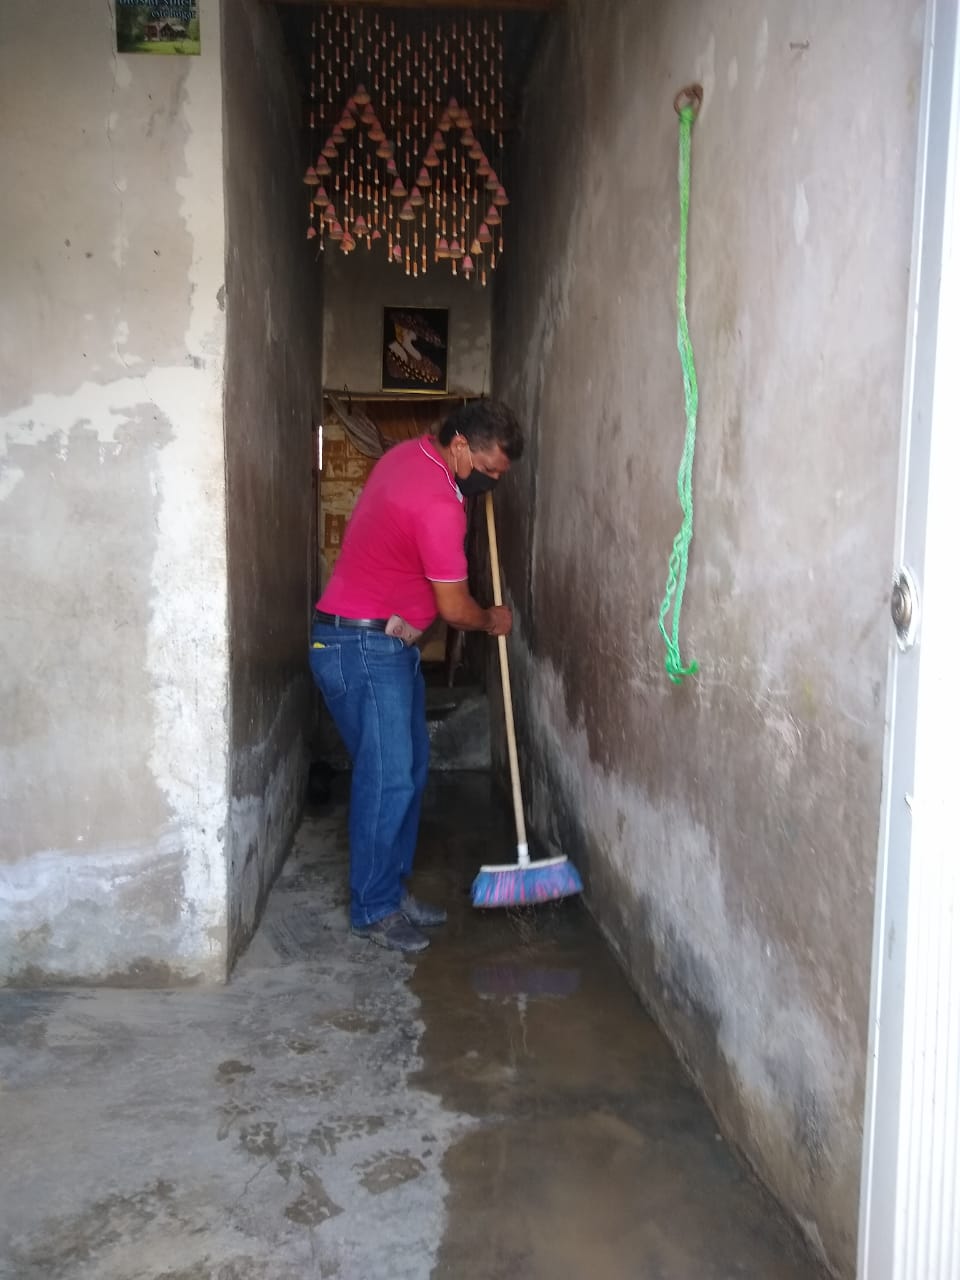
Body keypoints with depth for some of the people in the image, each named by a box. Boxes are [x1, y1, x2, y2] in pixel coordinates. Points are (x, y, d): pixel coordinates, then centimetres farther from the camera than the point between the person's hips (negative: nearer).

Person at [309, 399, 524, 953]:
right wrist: (492, 621, 4)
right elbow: (455, 608, -16)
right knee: (388, 778, -6)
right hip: (362, 647, -10)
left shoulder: (410, 452, 5)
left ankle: (394, 888, 23)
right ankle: (374, 909, 8)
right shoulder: (439, 506, -24)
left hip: (388, 644, 10)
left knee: (410, 769, 13)